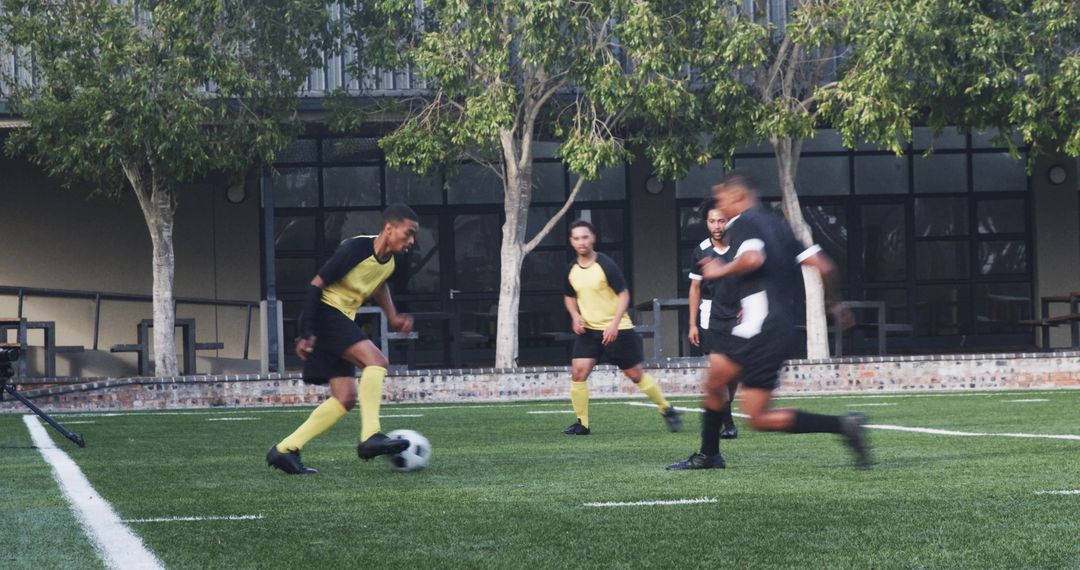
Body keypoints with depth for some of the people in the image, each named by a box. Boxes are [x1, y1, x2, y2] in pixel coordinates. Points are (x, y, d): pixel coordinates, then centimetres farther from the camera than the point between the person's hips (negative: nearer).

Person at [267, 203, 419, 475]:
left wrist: (392, 317, 17)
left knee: (345, 398, 2)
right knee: (376, 360, -26)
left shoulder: (388, 261, 6)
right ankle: (370, 437, -30)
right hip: (324, 313, -9)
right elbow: (317, 284, -17)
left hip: (342, 321, 9)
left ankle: (285, 450, 3)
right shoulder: (356, 249, -19)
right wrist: (306, 333, -21)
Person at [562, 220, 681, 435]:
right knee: (578, 372, -10)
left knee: (636, 374, 3)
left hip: (616, 330, -4)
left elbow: (624, 295, -12)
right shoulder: (572, 270, 2)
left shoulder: (606, 265, -14)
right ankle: (582, 423, -1)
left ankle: (667, 409, 21)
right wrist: (575, 316, 0)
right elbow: (570, 297, 19)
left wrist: (614, 324, -21)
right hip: (588, 329, 4)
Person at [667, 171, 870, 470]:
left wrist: (722, 271, -11)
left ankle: (843, 425, -14)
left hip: (764, 330, -9)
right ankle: (708, 456, 28)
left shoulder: (743, 223, -6)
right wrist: (833, 303, 28)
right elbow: (824, 266, 14)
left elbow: (753, 258, -28)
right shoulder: (778, 224, 18)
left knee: (759, 418, -8)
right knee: (715, 381, 19)